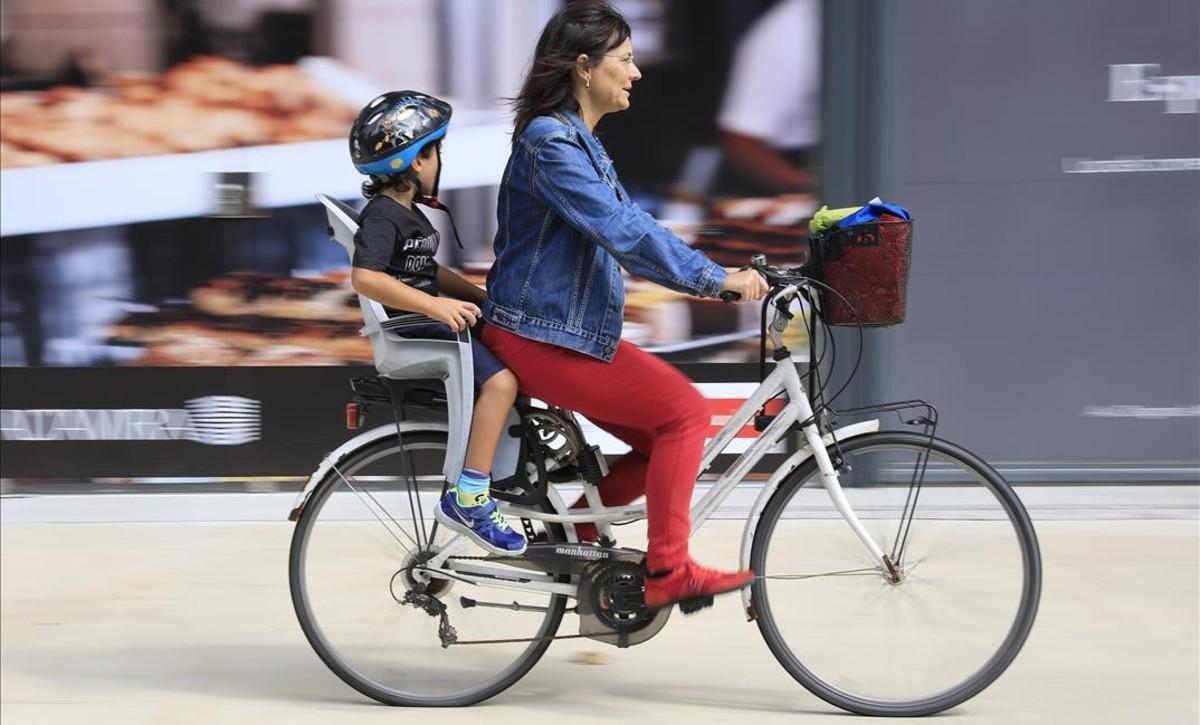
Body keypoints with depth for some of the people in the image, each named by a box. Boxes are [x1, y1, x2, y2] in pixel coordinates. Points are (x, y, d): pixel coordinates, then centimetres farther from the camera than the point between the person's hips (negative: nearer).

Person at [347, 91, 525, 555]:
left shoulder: (407, 213, 18)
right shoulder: (382, 215, -14)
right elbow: (365, 277, -29)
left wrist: (480, 296, 17)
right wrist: (435, 305, -33)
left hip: (430, 322, 11)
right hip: (411, 328, -11)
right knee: (501, 380, -26)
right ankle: (467, 502, -26)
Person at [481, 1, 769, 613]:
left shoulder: (580, 144, 16)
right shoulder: (550, 142, -17)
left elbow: (633, 226, 15)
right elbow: (622, 231, -26)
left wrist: (717, 274, 4)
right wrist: (712, 278, -26)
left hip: (575, 331, 10)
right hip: (538, 336, -10)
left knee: (669, 439, 4)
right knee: (685, 411, -14)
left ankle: (574, 528, 13)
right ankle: (668, 571, -10)